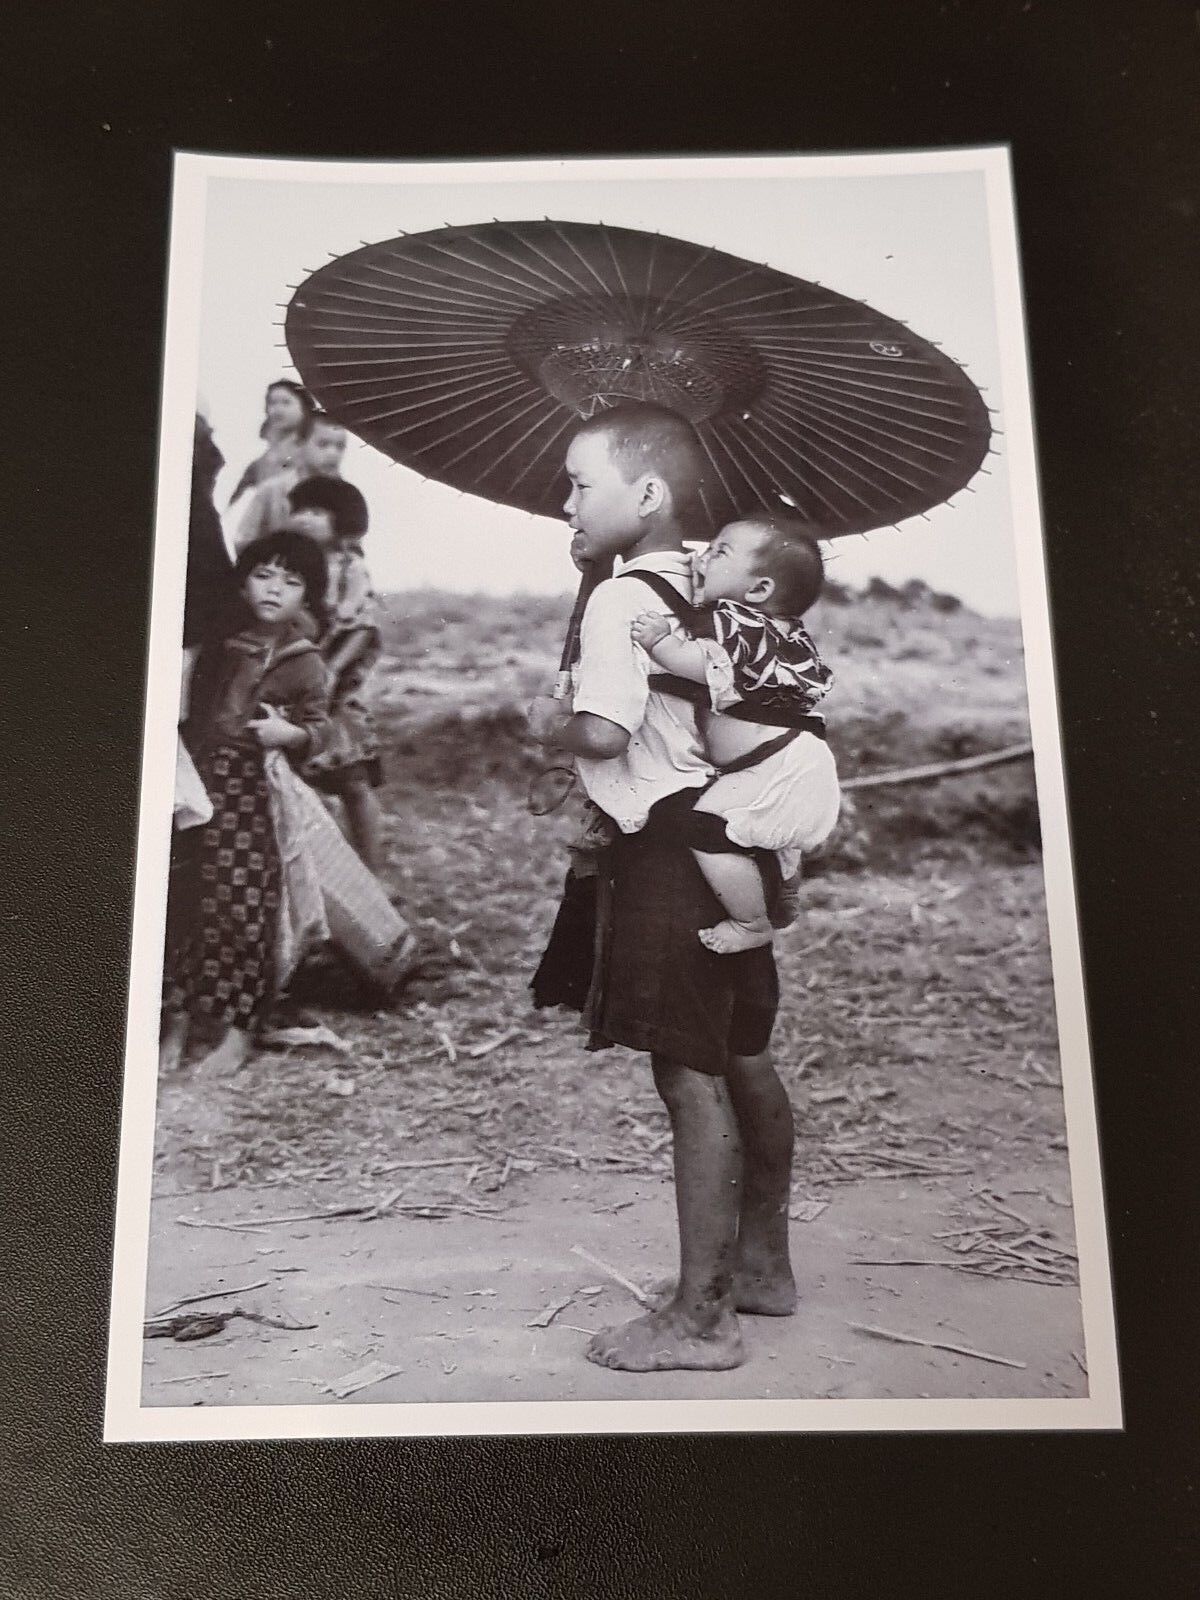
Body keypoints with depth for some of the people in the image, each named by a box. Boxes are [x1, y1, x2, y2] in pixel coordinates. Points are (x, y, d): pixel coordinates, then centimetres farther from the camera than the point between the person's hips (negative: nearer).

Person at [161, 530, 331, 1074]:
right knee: (181, 902, 4)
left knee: (240, 907, -2)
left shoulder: (304, 664, -1)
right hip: (195, 784, 3)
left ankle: (235, 1029, 9)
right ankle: (177, 1020, 15)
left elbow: (319, 728, 2)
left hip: (251, 794, -3)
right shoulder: (217, 641, 6)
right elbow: (188, 702, 17)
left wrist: (293, 734, -18)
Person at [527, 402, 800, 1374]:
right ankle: (762, 1265, 32)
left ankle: (701, 1317, 7)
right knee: (743, 1060, 17)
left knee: (690, 1078, -3)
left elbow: (606, 730, -27)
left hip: (668, 846, -10)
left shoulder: (622, 599, -15)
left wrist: (551, 726, -7)